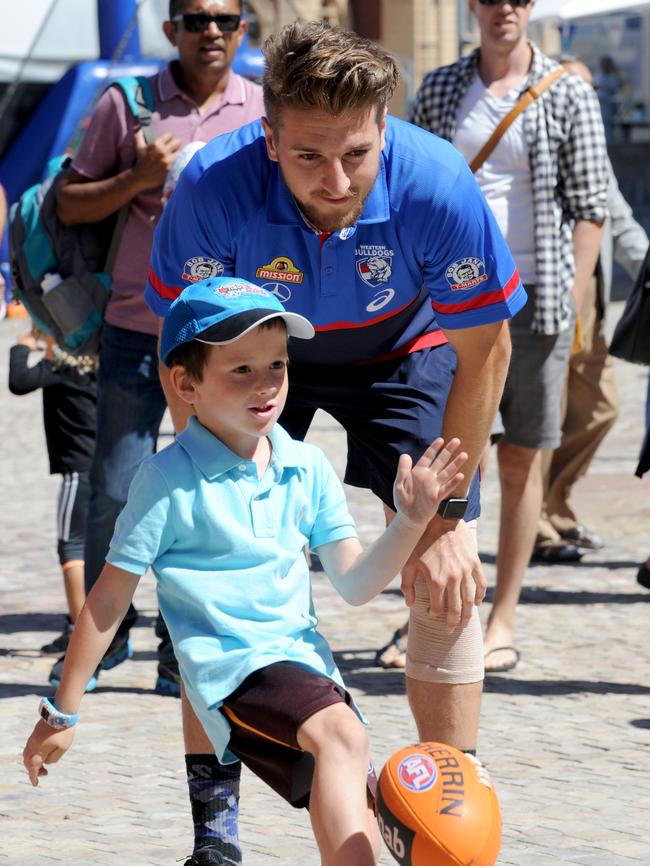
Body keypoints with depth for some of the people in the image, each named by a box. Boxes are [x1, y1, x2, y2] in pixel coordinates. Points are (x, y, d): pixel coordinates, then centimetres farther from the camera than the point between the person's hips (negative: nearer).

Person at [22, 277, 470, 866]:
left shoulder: (307, 467, 8)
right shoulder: (170, 479, -8)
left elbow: (354, 584, 9)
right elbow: (110, 600, -3)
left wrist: (412, 521, -7)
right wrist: (63, 712, 1)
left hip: (307, 661, 8)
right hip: (235, 665, -7)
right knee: (340, 732, -36)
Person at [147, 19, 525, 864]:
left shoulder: (440, 189, -36)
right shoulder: (214, 189, -35)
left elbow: (483, 351, -20)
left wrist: (447, 515, -16)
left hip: (402, 353, 0)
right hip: (260, 353, 0)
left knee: (447, 582, -10)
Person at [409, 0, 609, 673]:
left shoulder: (568, 95, 3)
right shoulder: (438, 90, 9)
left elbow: (589, 207, 2)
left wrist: (570, 304, -5)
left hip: (534, 298, -1)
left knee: (520, 462, 3)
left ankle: (502, 624, 10)